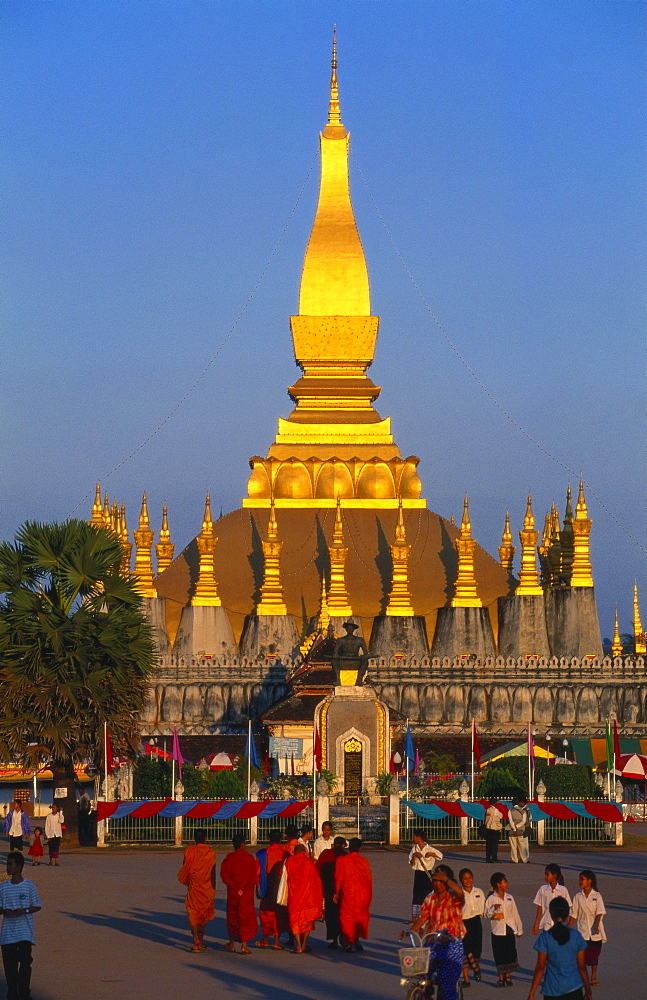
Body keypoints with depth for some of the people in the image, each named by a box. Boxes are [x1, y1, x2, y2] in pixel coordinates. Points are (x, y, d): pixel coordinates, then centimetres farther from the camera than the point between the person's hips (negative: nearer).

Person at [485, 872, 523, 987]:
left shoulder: (509, 898, 9)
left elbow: (515, 914, 14)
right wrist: (494, 908, -23)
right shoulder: (491, 899, -2)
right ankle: (501, 978, 9)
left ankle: (508, 976, 16)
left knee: (510, 953, 3)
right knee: (499, 955, 0)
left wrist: (519, 929, 15)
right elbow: (487, 915, -4)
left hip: (510, 929, 3)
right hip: (498, 929, -3)